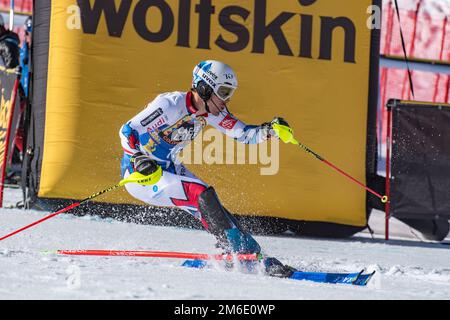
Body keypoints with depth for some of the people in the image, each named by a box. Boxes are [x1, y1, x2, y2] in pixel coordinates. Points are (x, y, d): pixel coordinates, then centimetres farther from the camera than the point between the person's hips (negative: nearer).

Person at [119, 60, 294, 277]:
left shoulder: (212, 111, -3)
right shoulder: (170, 105, -25)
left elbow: (244, 134, -1)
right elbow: (127, 131, -22)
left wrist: (270, 131, -20)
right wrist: (139, 160, -37)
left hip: (169, 168, 8)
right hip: (140, 174, -8)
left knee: (210, 208, -7)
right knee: (202, 194, -23)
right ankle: (241, 250, -19)